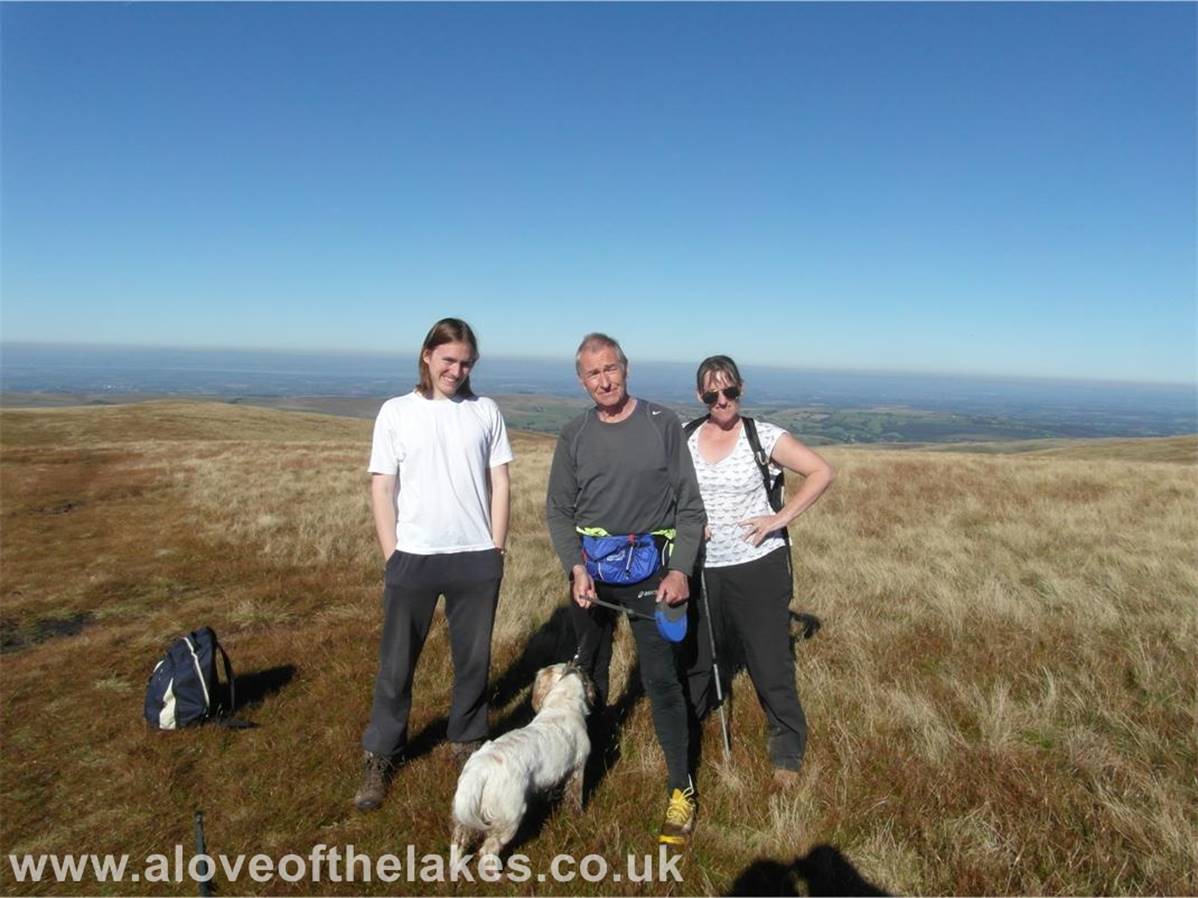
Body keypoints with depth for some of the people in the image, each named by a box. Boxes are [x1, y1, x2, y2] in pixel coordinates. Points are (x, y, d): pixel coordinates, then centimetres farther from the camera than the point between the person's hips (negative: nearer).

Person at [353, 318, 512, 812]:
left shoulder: (485, 411, 4)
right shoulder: (396, 411, 0)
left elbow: (499, 484, 6)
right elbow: (381, 489, -1)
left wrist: (495, 549, 1)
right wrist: (392, 557, -6)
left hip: (476, 559, 2)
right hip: (413, 558, -1)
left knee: (474, 659, 14)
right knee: (396, 663, 9)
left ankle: (467, 743, 33)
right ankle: (380, 757, 26)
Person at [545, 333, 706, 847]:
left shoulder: (663, 424, -4)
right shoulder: (574, 435, 3)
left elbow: (689, 506, -4)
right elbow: (558, 511, 4)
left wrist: (680, 570, -14)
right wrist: (576, 567, -10)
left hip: (649, 567, -3)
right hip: (589, 566, 4)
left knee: (661, 679, -3)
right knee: (589, 672, 19)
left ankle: (681, 788, 11)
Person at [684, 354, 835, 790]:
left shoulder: (763, 436, -8)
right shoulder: (684, 438, 1)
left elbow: (822, 472, -7)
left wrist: (781, 518, -14)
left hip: (757, 567, -3)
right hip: (702, 570, 3)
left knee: (770, 666, 4)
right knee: (692, 659, 17)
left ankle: (787, 754, 24)